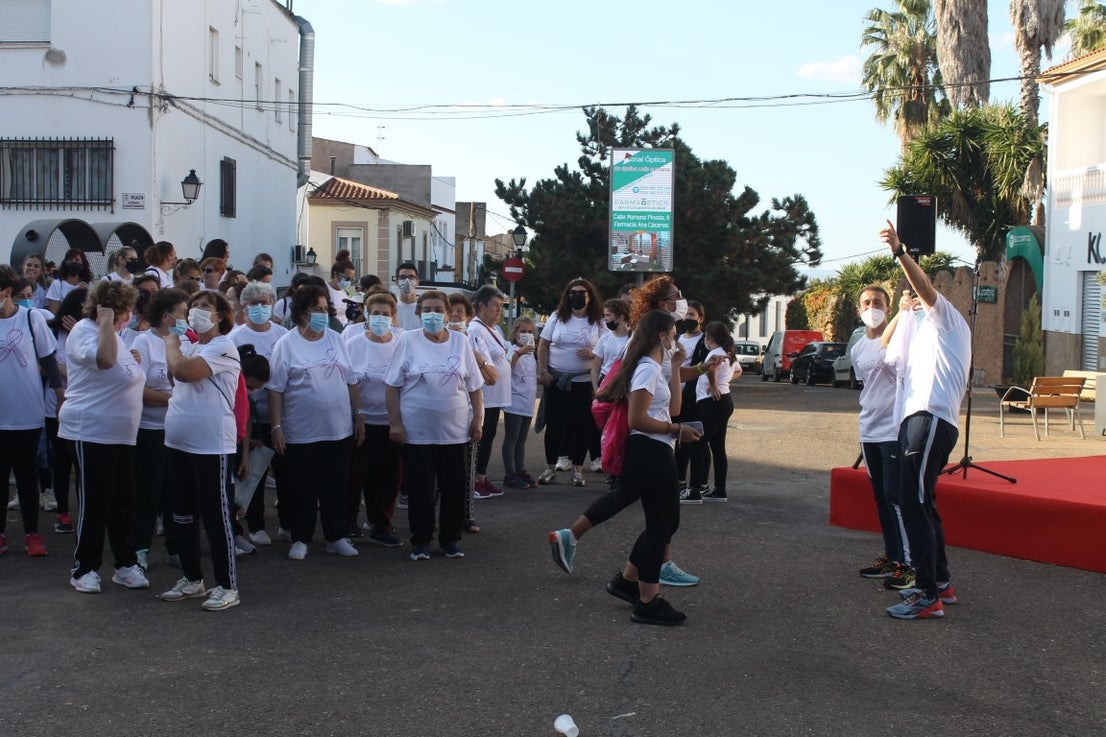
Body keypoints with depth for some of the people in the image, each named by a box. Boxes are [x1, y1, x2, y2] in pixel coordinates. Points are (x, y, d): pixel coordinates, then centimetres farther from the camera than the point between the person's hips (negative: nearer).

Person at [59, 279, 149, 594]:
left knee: (123, 503, 11)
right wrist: (107, 321, -28)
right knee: (94, 504, -2)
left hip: (122, 434, 9)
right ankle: (84, 569, 9)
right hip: (91, 433, -9)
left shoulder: (112, 333, 17)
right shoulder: (85, 331, -12)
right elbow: (104, 359, -34)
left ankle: (126, 564, 19)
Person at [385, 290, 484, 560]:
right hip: (417, 431, -2)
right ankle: (420, 541, 17)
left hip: (455, 430, 2)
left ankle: (450, 538, 22)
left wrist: (477, 419, 5)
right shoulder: (408, 341, -2)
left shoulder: (460, 342, 5)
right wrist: (395, 422, -7)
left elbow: (474, 386, 9)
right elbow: (393, 386, -2)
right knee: (420, 489, 5)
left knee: (455, 487, 7)